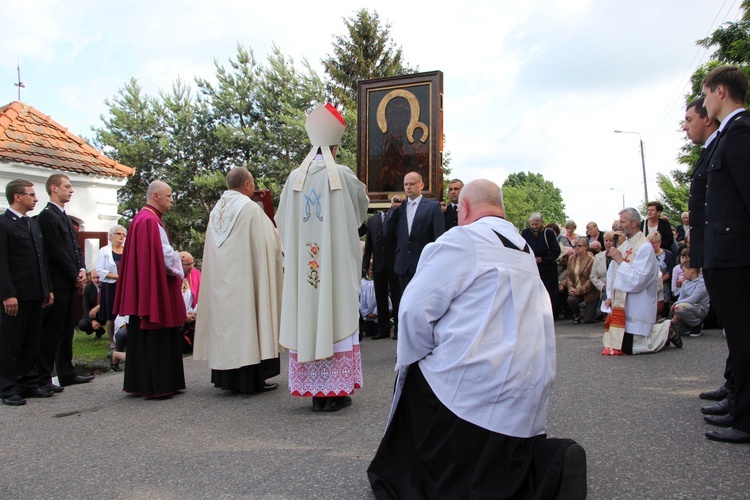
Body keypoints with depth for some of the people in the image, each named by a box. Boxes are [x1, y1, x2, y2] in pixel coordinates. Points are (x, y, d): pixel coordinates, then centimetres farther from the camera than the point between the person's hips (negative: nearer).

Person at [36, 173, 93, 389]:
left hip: (70, 282, 9)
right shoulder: (47, 216, -11)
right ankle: (43, 379, 5)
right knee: (51, 332, -3)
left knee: (67, 331, 13)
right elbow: (58, 252, -16)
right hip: (57, 283, -9)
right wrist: (75, 276, -10)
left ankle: (67, 373, 22)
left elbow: (75, 247, 17)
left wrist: (82, 270, 1)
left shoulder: (64, 216, 17)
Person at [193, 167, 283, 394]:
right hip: (245, 279, -7)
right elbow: (270, 245, -12)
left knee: (225, 320, 10)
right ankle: (252, 379, 1)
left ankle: (228, 378, 16)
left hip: (220, 280, 7)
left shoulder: (216, 210, 11)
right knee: (247, 321, -2)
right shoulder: (250, 209, -11)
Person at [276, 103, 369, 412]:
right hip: (337, 264, -3)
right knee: (337, 317, 4)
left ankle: (315, 391, 14)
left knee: (306, 317, 7)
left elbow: (282, 223, 9)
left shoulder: (294, 178, 2)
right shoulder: (343, 176, -5)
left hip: (302, 265, 3)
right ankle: (336, 390, 7)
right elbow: (361, 207, 12)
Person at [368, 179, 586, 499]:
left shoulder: (461, 239, -9)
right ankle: (546, 463, 6)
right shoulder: (525, 250, 13)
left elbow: (415, 308, -14)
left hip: (472, 389, -8)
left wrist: (411, 358, 3)